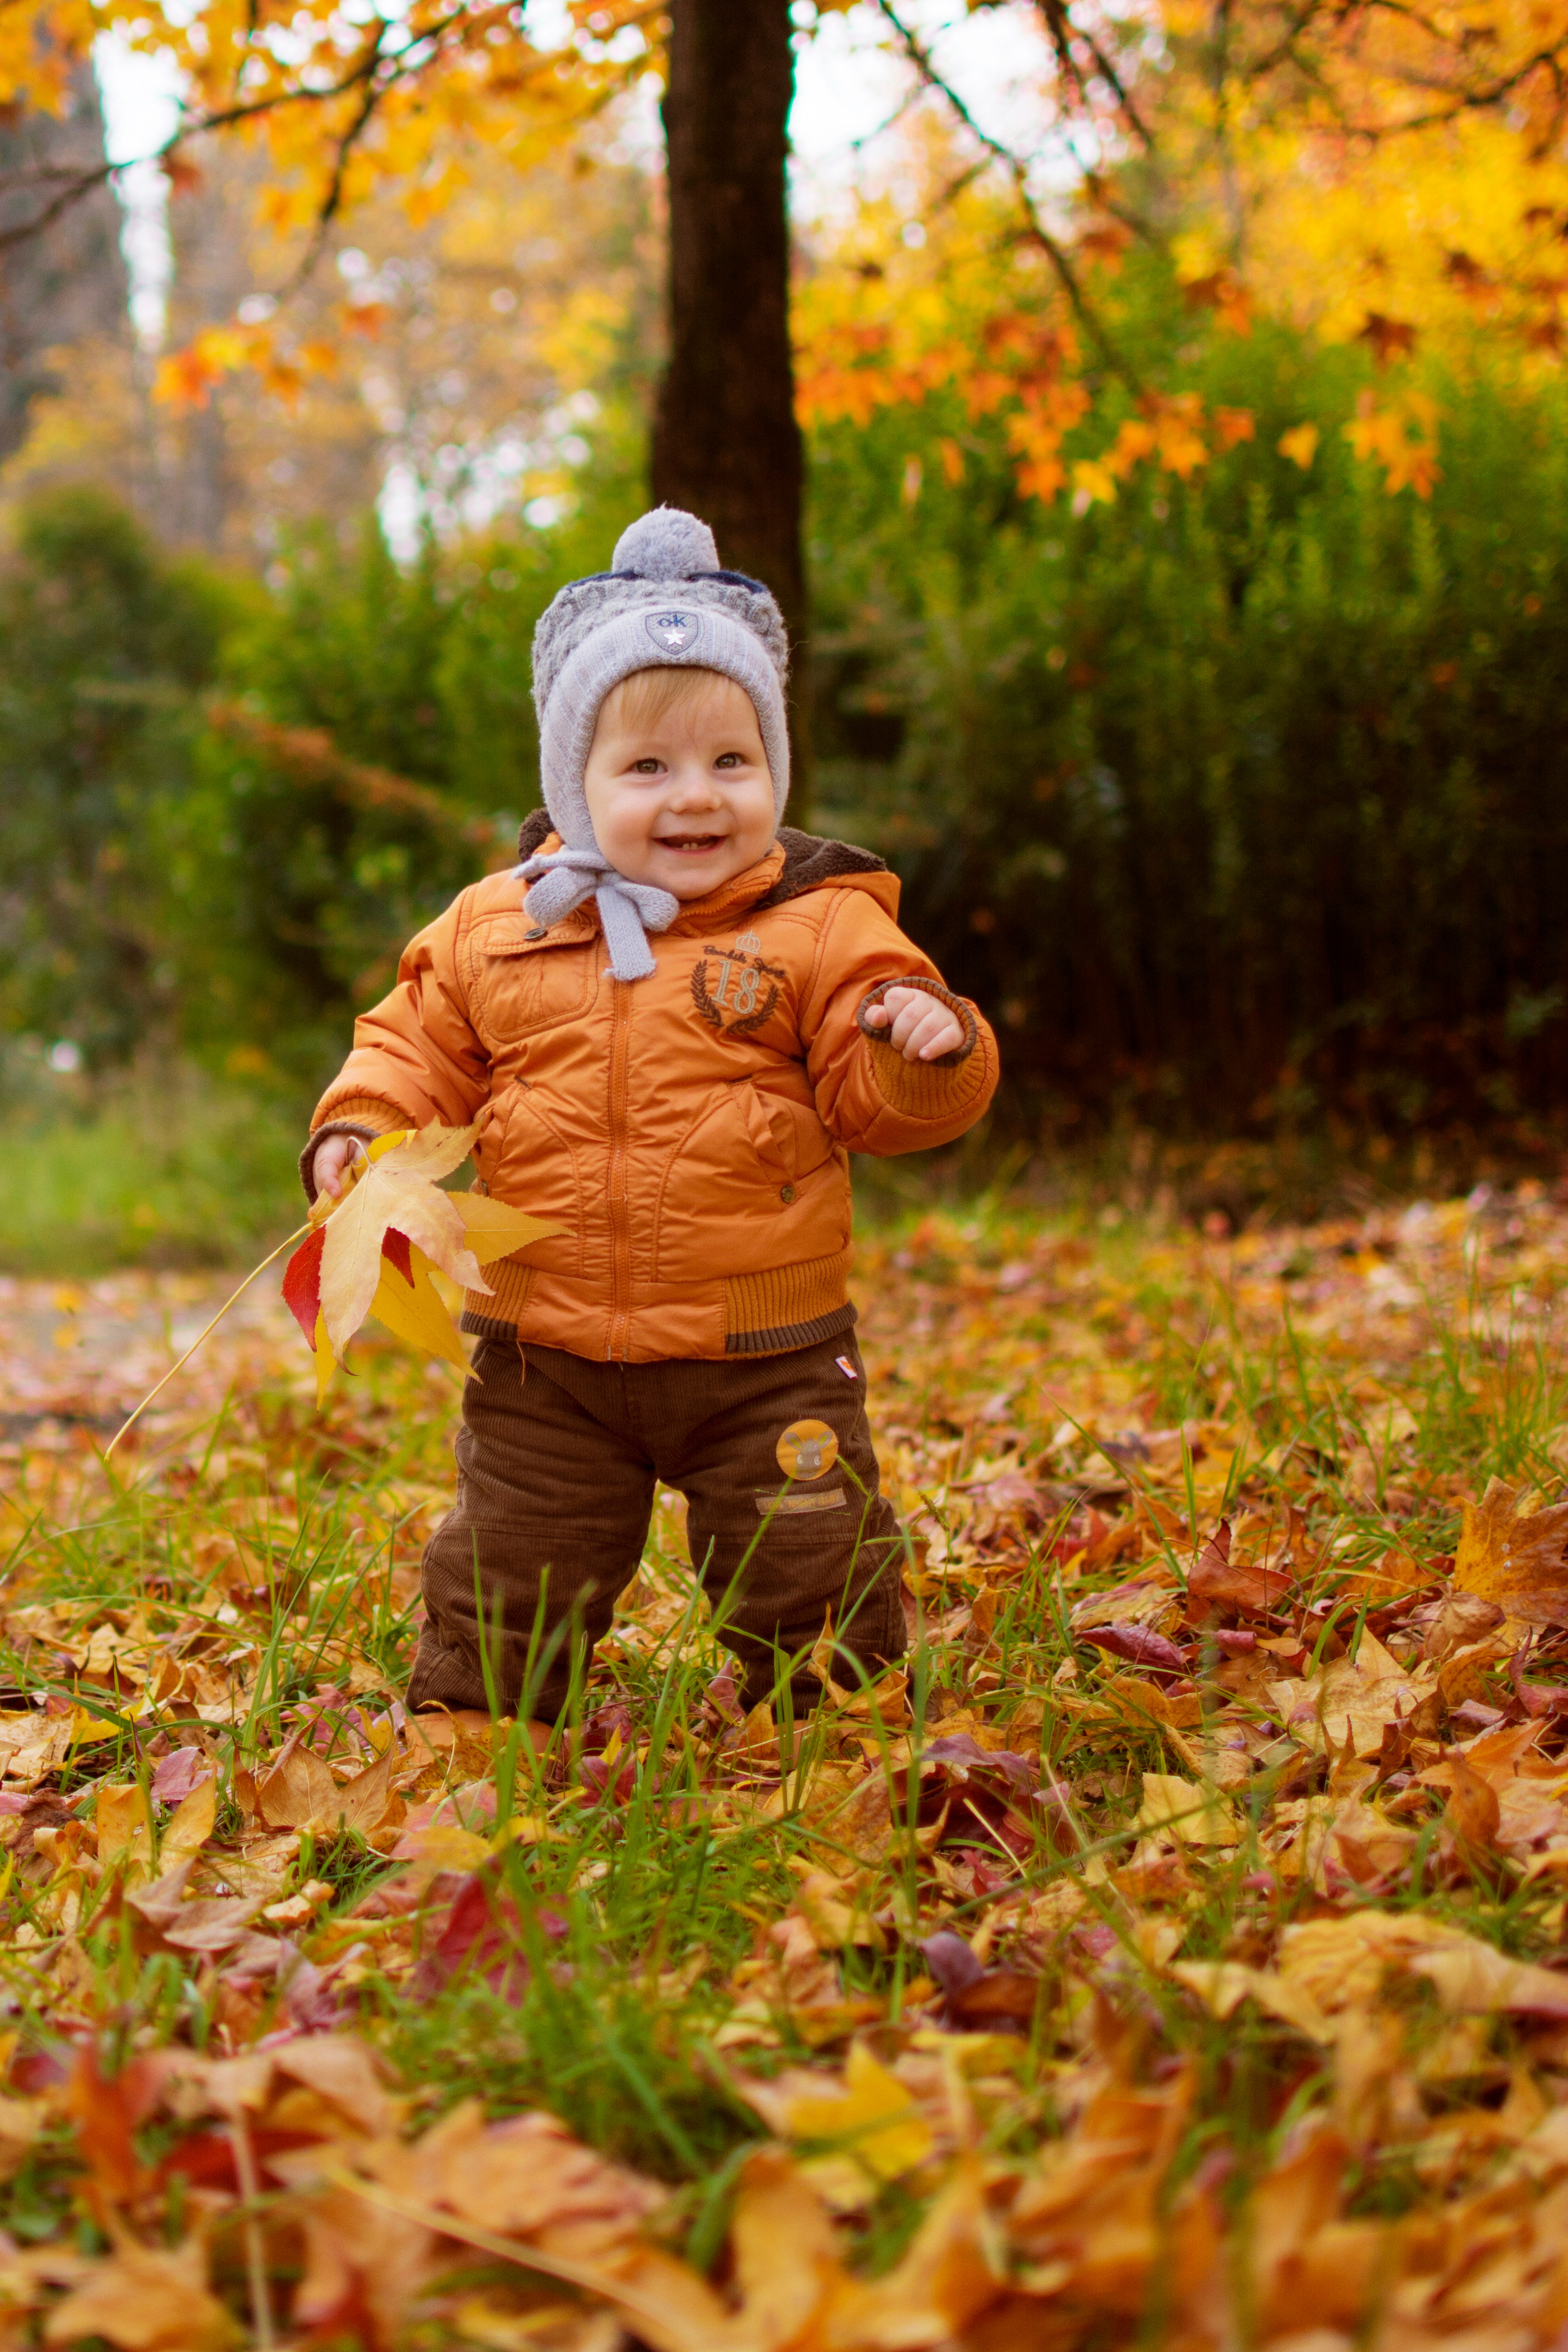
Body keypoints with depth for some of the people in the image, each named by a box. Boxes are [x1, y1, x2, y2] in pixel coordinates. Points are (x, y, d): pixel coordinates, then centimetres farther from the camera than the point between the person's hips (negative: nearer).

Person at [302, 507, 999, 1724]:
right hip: (548, 1359, 2)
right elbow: (421, 1045, 12)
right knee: (501, 1594, 13)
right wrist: (358, 1128, -6)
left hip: (765, 1357, -2)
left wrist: (929, 1046, -29)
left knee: (808, 1586, 11)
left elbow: (873, 1096, -8)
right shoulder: (496, 930, 1)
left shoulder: (822, 928, -7)